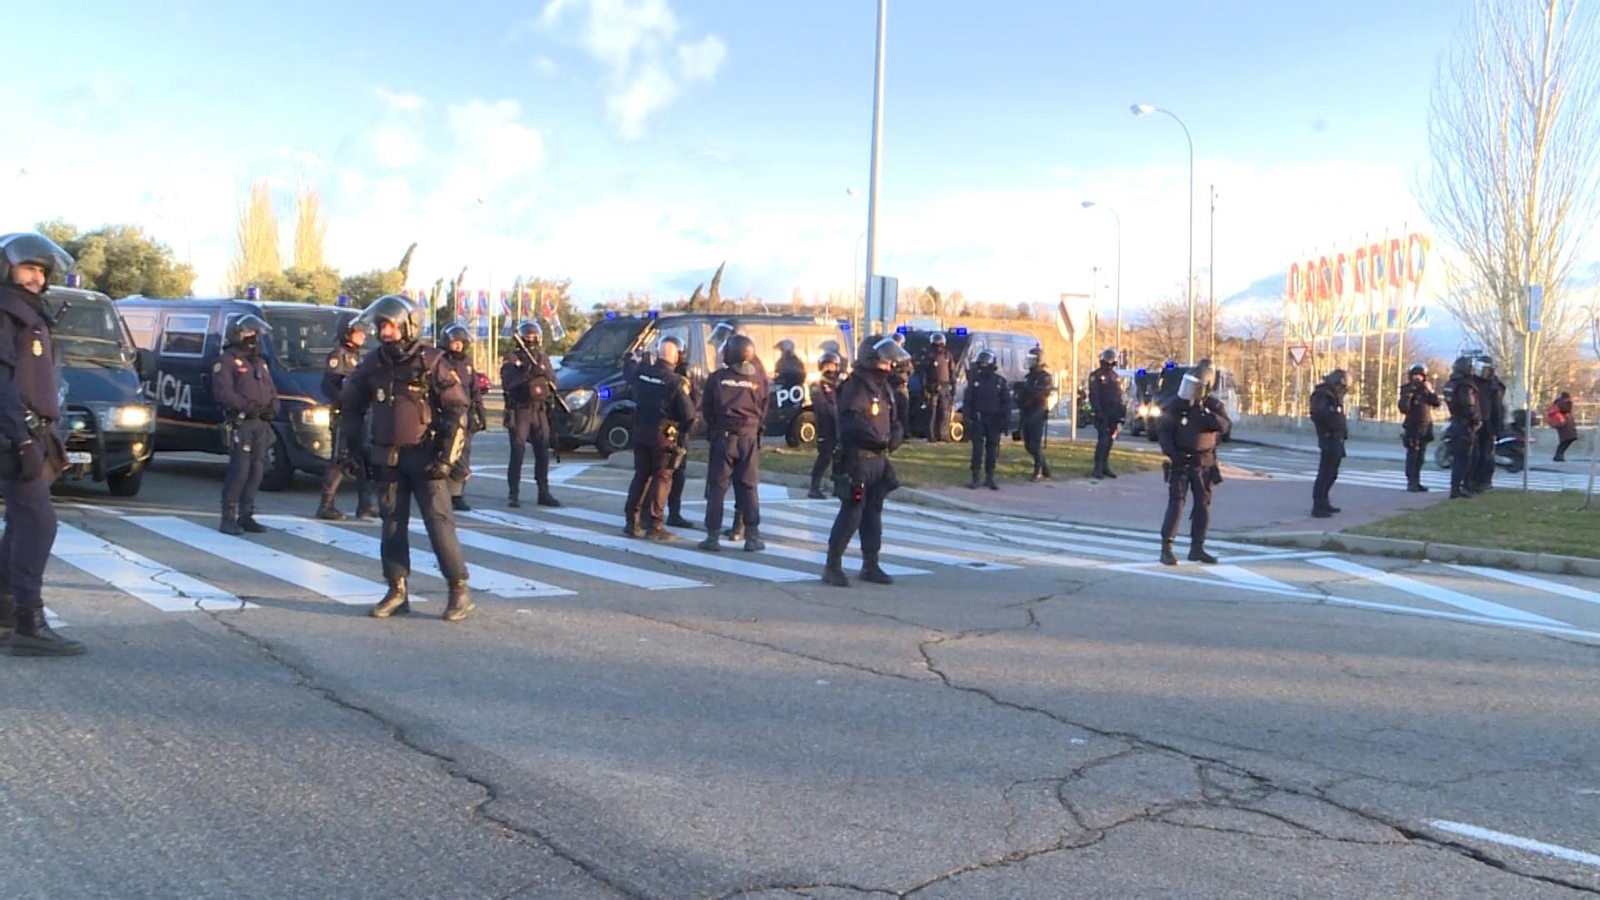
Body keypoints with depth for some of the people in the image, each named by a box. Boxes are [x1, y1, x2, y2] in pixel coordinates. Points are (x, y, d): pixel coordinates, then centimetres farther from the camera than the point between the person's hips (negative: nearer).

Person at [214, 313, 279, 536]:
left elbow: (271, 390, 22)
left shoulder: (259, 361, 23)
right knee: (239, 471, -11)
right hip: (240, 423, -7)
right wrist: (247, 406, -23)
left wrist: (272, 406, 0)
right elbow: (222, 391, -14)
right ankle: (228, 517, -5)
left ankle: (246, 515, 16)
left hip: (261, 423, 7)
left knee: (257, 471, 7)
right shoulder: (227, 361, -2)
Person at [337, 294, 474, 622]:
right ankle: (397, 592, 16)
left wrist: (446, 455, -14)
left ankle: (459, 591, -1)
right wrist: (350, 446, 14)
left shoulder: (431, 362, -9)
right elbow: (351, 404, 19)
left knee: (438, 522, -8)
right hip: (388, 458, 5)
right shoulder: (373, 365, 6)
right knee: (392, 525, 7)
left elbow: (458, 408, -9)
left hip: (425, 456, -5)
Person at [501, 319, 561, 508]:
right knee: (517, 453, -5)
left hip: (540, 410, 5)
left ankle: (544, 493, 12)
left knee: (543, 453, 5)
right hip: (520, 411, -4)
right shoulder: (512, 359, -2)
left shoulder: (543, 358, 14)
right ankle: (513, 494, 0)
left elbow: (554, 382, 14)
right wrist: (529, 374, -27)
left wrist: (544, 372, -7)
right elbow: (507, 383, -17)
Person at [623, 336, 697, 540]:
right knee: (661, 478, 3)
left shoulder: (641, 373, -2)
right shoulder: (677, 382, -16)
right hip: (664, 435, -5)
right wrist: (683, 428, 4)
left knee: (641, 475, 15)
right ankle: (654, 525, 1)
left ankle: (632, 521, 17)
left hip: (640, 432, 5)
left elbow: (629, 377, 22)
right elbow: (689, 415, -16)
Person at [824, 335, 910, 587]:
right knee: (851, 514, -9)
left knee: (873, 514, 14)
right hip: (856, 459, -9)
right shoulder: (854, 388, -14)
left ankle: (870, 565, 23)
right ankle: (832, 566, -1)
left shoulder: (886, 389, 14)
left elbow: (895, 420, 18)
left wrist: (895, 437, -3)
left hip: (879, 460, 9)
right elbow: (852, 425, -24)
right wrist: (878, 439, -24)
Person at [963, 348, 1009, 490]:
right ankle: (975, 478, 2)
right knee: (977, 449, -3)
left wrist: (1005, 419, -3)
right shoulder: (974, 380, 3)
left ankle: (989, 478, 13)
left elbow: (1006, 402, 5)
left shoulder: (1000, 381, 3)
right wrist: (966, 417, -7)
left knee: (992, 449, 4)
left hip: (994, 420, 1)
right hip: (978, 419, 0)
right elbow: (967, 400, 3)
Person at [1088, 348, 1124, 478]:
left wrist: (1121, 413, 14)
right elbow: (1093, 396, -10)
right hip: (1102, 413, -6)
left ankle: (1105, 467, 16)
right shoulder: (1095, 376, -3)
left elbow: (1119, 397, 20)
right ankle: (1098, 469, -14)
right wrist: (1097, 412, -17)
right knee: (1103, 439, -14)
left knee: (1109, 440, 8)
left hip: (1113, 414, 6)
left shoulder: (1116, 376, 17)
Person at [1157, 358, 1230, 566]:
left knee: (1203, 505, 8)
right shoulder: (1175, 404, -5)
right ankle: (1166, 549, -9)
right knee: (1176, 504, -10)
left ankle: (1197, 548, 19)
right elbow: (1163, 431, -6)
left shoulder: (1212, 405, 1)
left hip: (1204, 463, 3)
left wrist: (1207, 416, -28)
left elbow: (1226, 425, -15)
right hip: (1180, 462, -3)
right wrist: (1172, 454, -17)